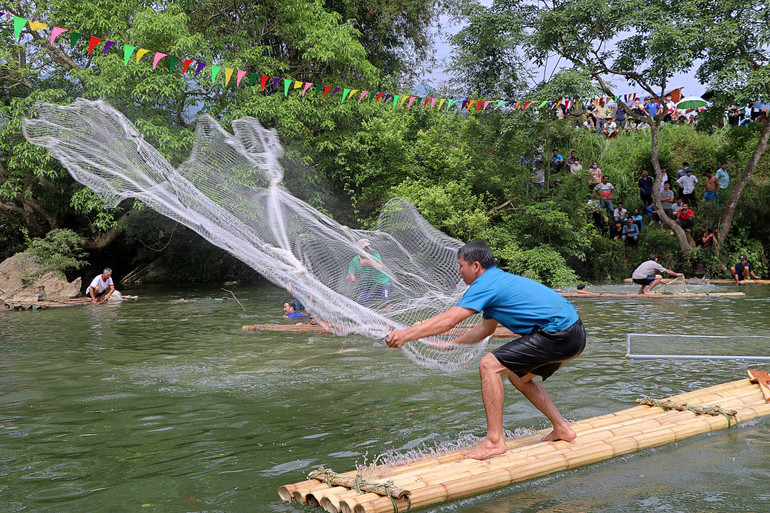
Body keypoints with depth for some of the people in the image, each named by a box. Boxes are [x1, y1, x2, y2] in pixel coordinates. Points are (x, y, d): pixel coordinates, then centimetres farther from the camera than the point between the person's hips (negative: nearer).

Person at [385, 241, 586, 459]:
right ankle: (562, 428, 26)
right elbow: (487, 327, 31)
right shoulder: (499, 279, 22)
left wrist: (405, 335, -13)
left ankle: (495, 440, -11)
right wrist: (450, 344, 32)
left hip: (558, 334, -10)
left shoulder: (486, 284, -8)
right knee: (519, 377, 26)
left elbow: (449, 320, -15)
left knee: (489, 365, -10)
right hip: (575, 335, 10)